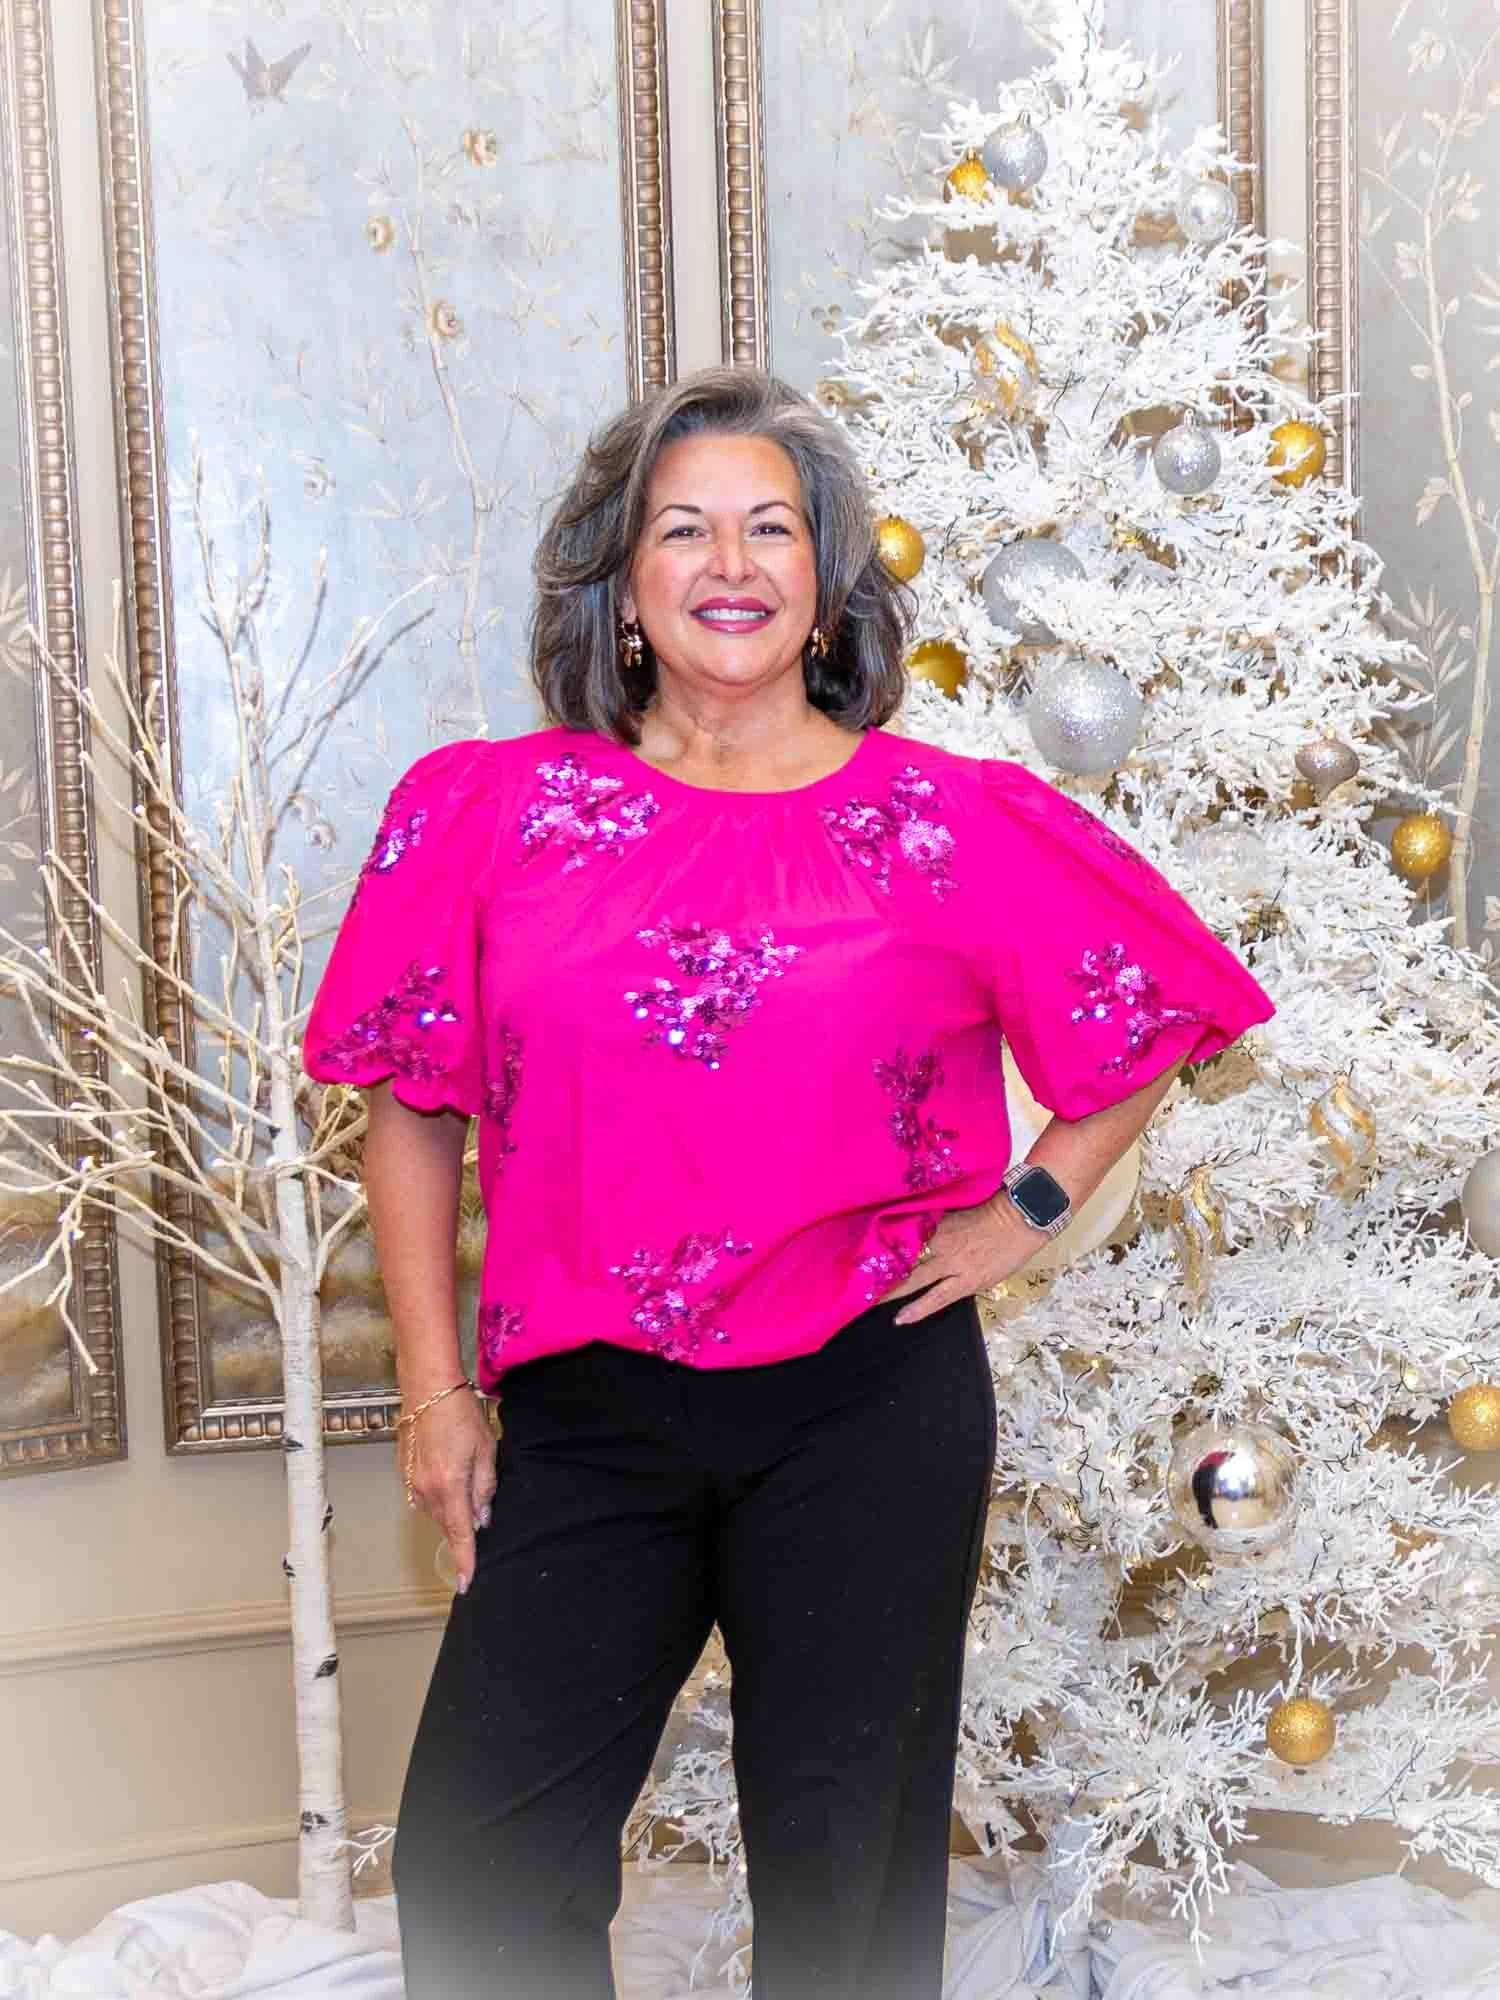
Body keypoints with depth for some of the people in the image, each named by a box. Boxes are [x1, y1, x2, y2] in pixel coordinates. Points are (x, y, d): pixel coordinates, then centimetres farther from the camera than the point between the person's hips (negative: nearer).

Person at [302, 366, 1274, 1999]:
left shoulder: (954, 826, -2)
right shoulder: (490, 812, 1)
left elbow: (1165, 1016, 11)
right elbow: (412, 1113, 5)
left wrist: (1028, 1209, 2)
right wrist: (434, 1394, 2)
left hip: (871, 1405, -1)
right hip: (587, 1417, 1)